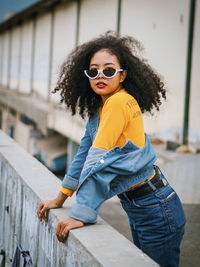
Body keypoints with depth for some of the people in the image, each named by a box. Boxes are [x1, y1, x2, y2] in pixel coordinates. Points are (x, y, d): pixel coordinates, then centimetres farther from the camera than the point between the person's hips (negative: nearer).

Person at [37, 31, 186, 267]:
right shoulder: (98, 109, 9)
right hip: (138, 210, 9)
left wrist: (80, 215, -25)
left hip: (157, 212, -9)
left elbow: (99, 161, -24)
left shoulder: (120, 102, -19)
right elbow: (84, 156, 12)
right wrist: (59, 200, 13)